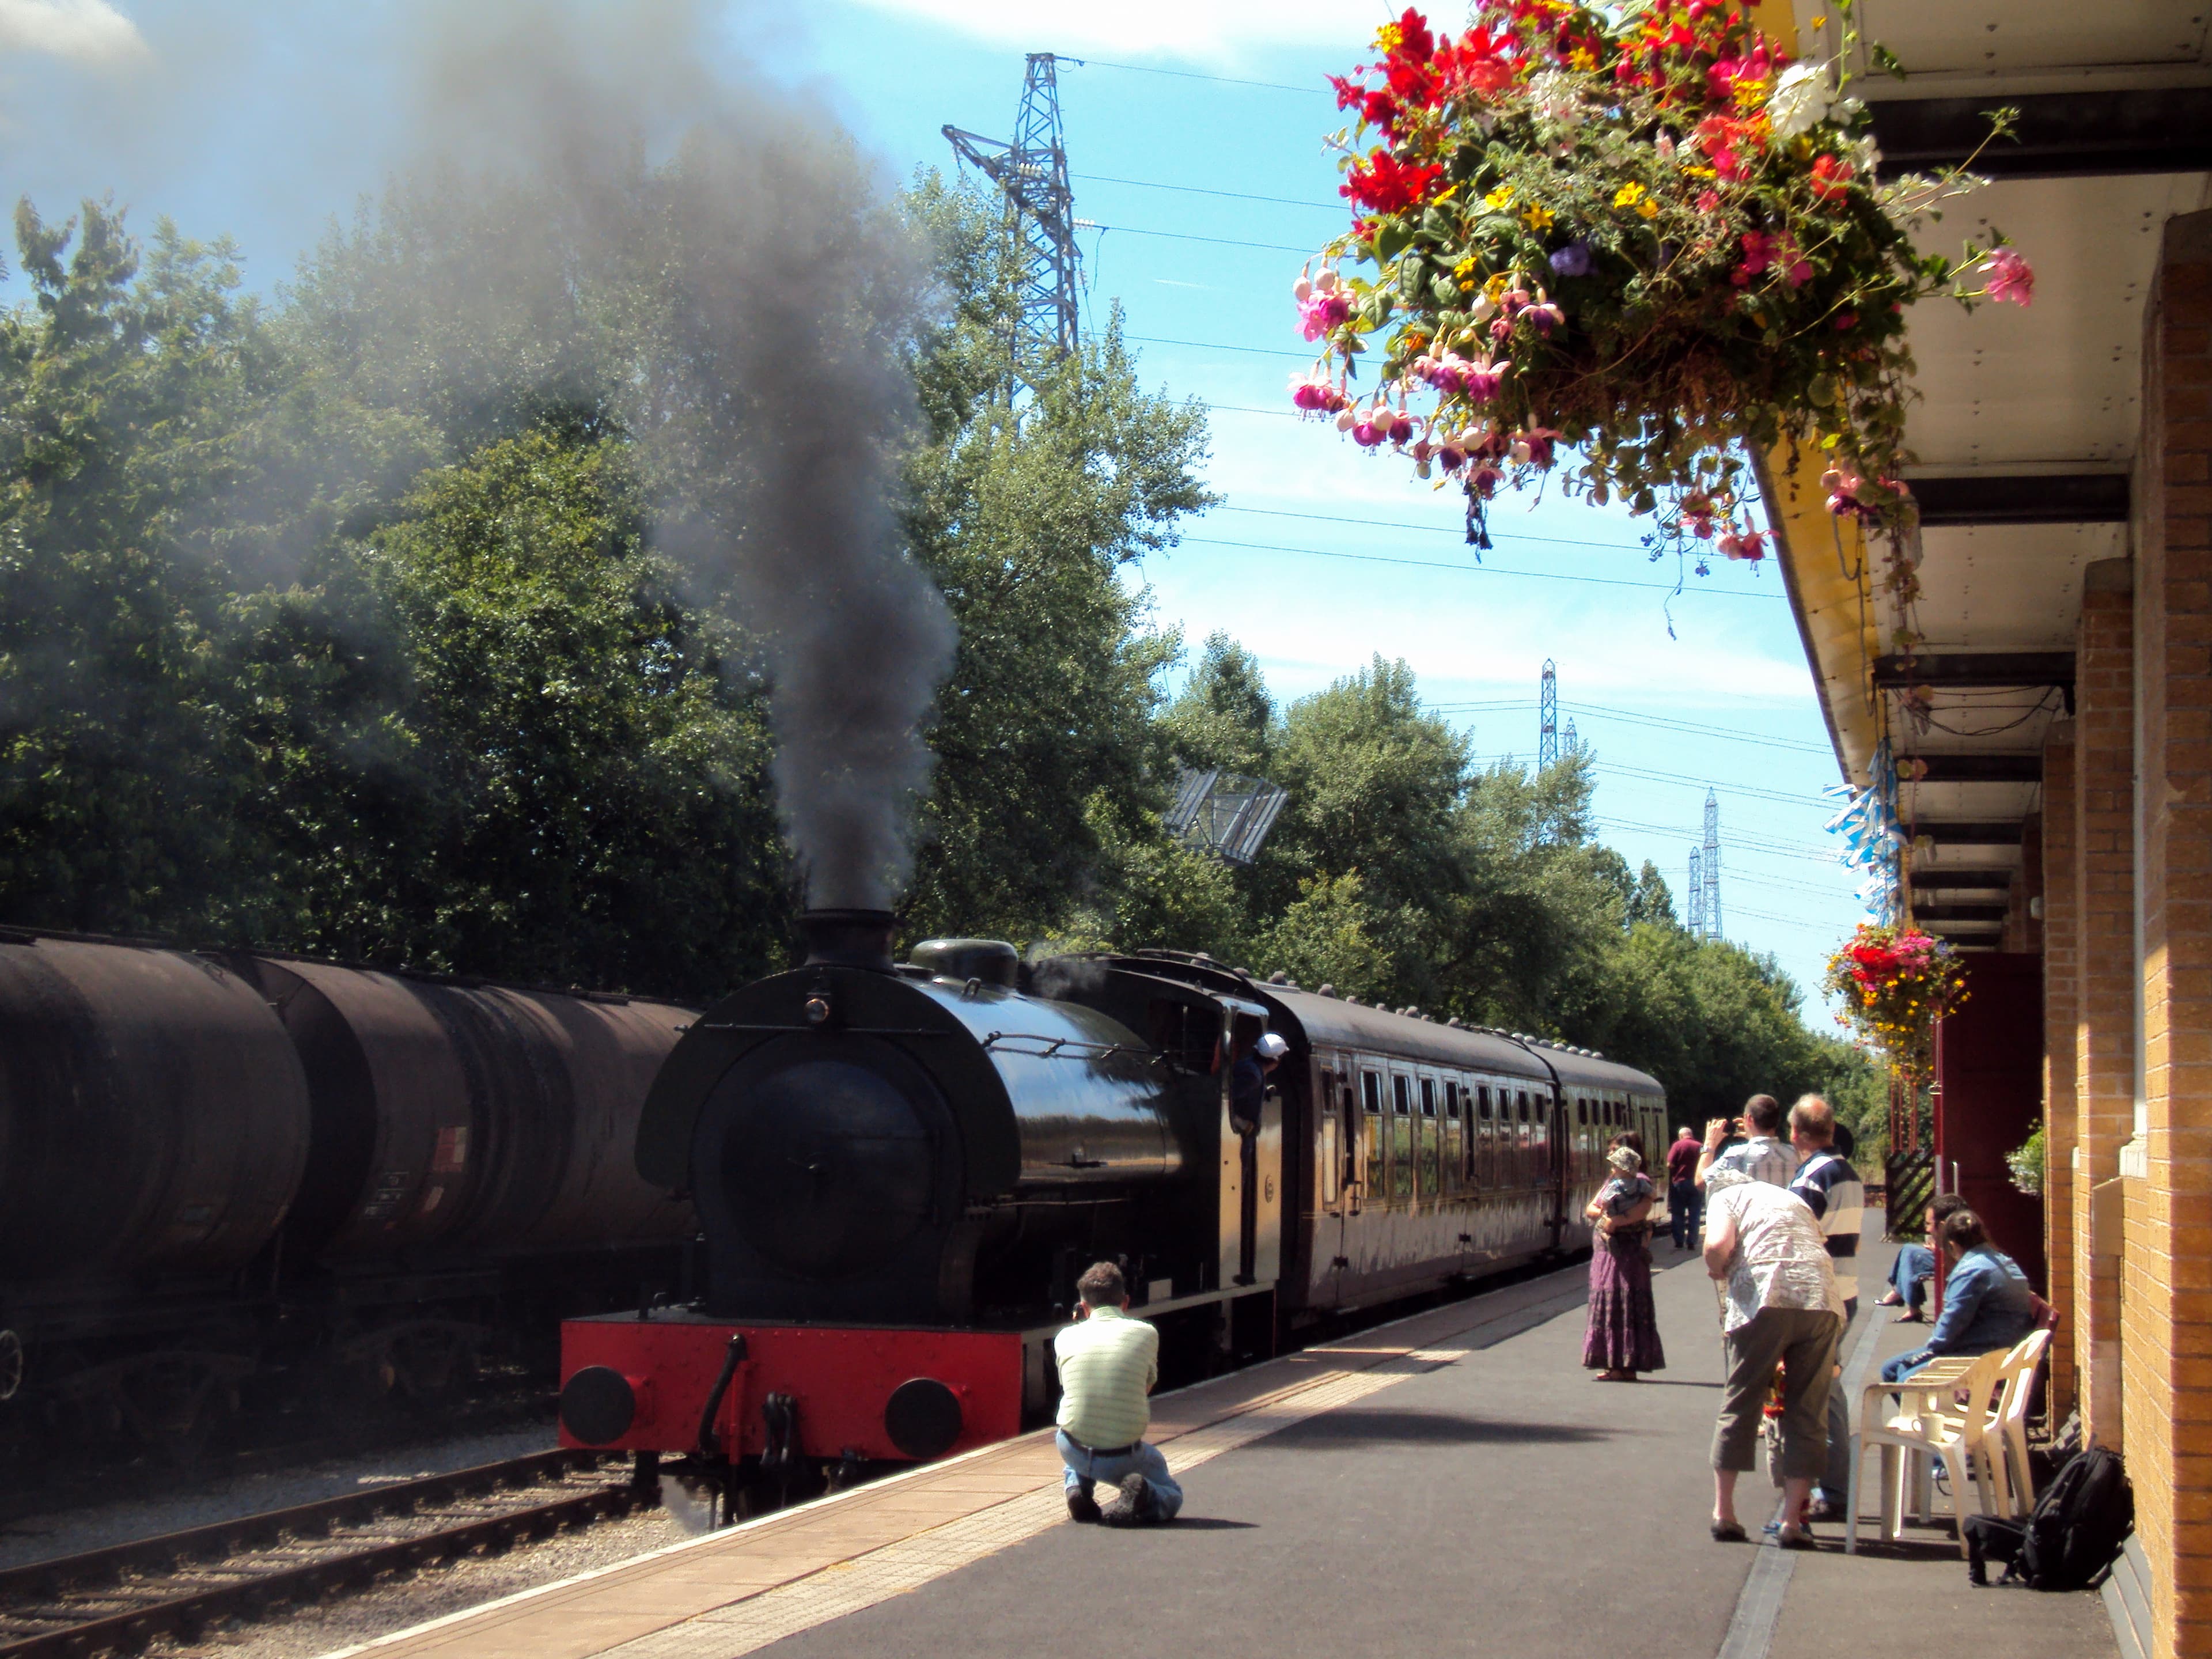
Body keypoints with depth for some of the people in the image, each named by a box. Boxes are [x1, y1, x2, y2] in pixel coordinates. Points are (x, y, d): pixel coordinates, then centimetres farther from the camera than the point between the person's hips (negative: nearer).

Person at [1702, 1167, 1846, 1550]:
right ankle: (1793, 1521, 7)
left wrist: (1717, 1272, 15)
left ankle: (1723, 1513, 15)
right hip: (1823, 1301, 4)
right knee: (1808, 1413, 8)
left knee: (1740, 1405, 9)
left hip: (1765, 1301, -4)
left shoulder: (1725, 1196, 16)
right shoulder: (1792, 1199, 32)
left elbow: (1717, 1245, -6)